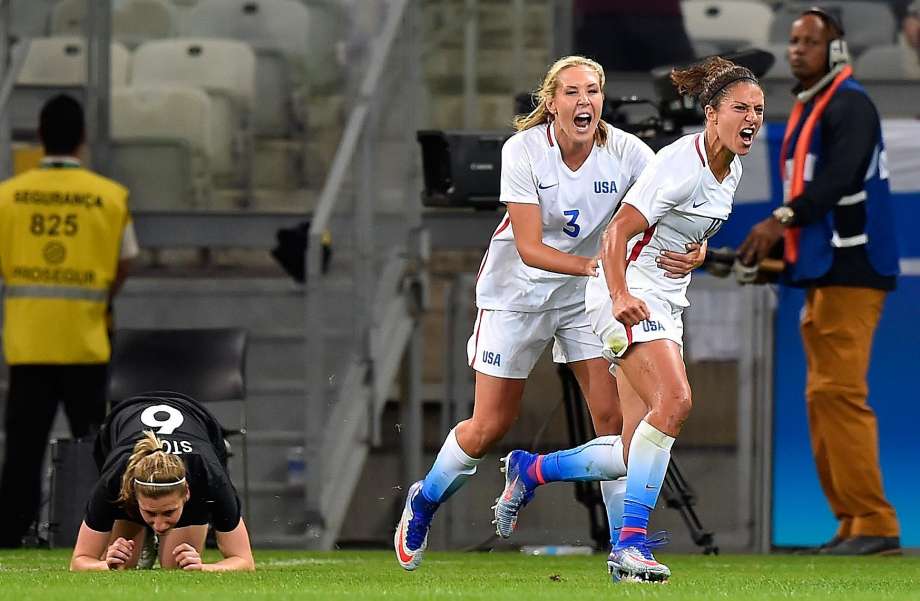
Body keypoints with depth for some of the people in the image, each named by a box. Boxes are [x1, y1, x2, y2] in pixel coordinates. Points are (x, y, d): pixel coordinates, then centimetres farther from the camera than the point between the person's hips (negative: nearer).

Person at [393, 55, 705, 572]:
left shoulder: (625, 152, -15)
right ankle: (423, 503, 31)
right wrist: (590, 265, -40)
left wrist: (693, 246, -35)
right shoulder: (523, 151, -21)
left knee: (614, 417, -10)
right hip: (517, 292, -2)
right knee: (490, 427, 4)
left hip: (588, 295, 2)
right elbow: (530, 248, -25)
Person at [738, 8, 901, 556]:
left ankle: (875, 525, -15)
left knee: (841, 393, -14)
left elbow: (839, 177, -23)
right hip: (821, 270, 10)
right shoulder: (805, 111, 21)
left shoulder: (849, 104, -8)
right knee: (823, 398, 7)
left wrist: (782, 221, -30)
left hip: (852, 268, -10)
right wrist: (773, 250, 14)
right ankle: (852, 525, 8)